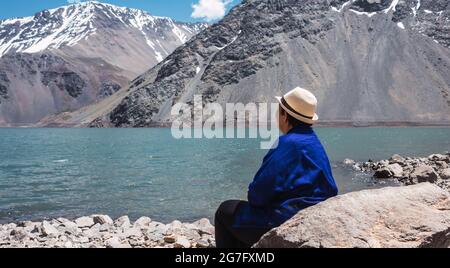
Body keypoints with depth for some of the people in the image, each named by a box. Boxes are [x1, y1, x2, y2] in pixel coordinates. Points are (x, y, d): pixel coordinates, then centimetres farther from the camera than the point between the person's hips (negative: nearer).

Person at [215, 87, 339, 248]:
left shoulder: (289, 143, -21)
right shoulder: (313, 140, 8)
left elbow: (258, 194, -20)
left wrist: (253, 197, 2)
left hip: (288, 222, -9)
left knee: (226, 211, 8)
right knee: (242, 210, 29)